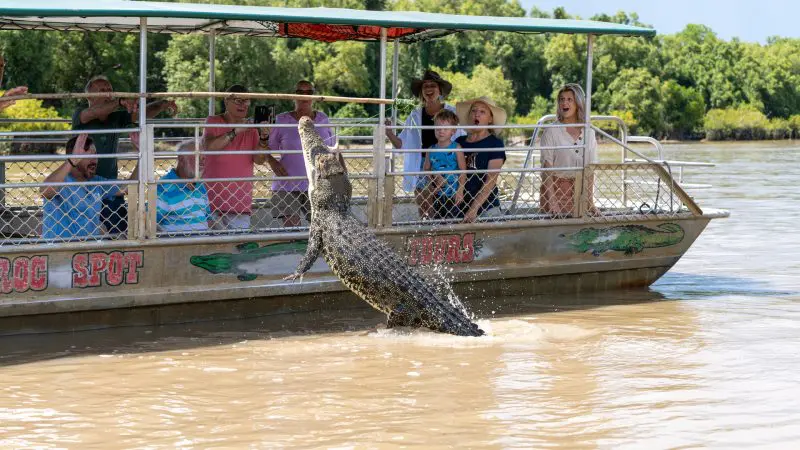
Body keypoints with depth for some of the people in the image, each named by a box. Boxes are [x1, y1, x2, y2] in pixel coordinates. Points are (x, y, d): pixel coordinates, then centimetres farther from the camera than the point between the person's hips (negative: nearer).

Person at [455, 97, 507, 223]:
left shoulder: (495, 144, -1)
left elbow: (491, 180, -10)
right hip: (460, 207, 3)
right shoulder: (459, 142, 12)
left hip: (486, 208, -3)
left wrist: (474, 208, -19)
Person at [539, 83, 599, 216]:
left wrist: (590, 202, 1)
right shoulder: (551, 132, -5)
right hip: (556, 189, -3)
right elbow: (546, 168, -9)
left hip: (581, 190, 3)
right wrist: (552, 202, -17)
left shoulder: (588, 133, 6)